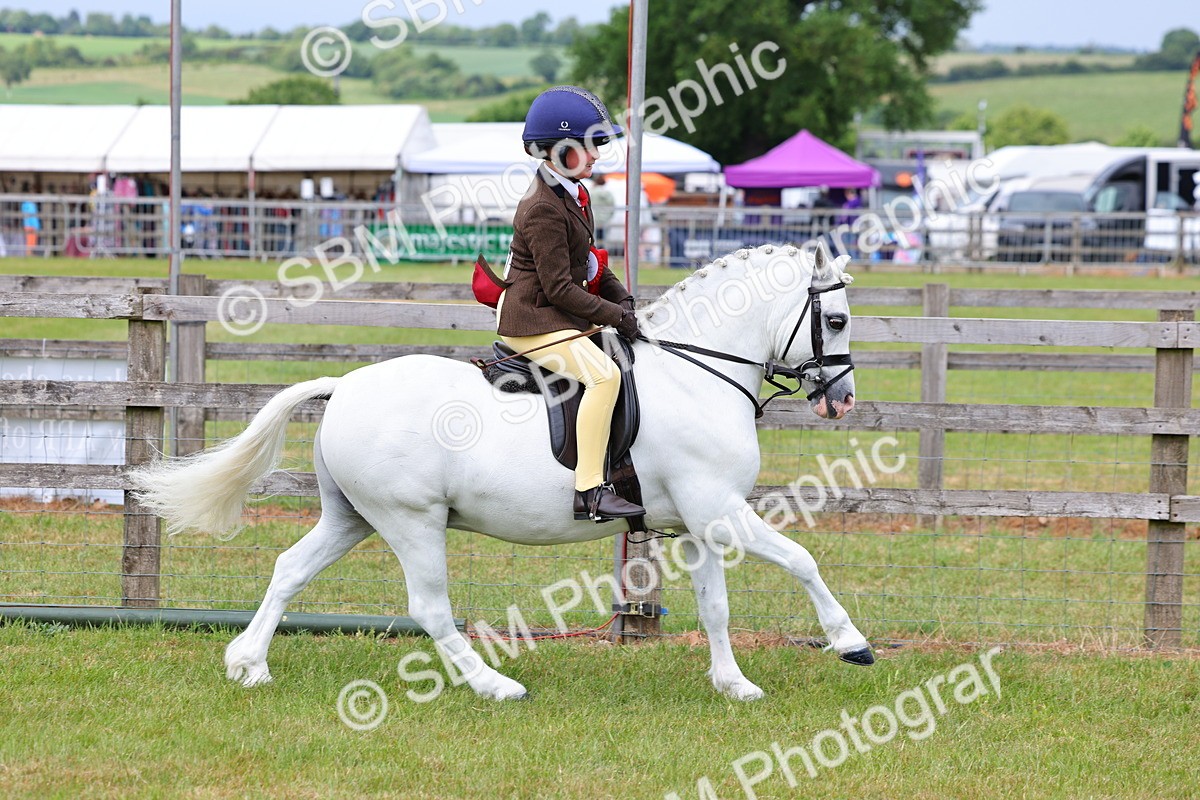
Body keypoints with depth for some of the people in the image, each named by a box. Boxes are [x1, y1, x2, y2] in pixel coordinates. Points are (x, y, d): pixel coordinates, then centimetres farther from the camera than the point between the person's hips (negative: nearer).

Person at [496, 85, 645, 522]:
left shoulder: (572, 195, 13)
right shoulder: (543, 209, -19)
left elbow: (587, 261, 23)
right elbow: (560, 288, -21)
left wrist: (619, 295, 7)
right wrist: (615, 315, -18)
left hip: (558, 318, 11)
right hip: (534, 321, -11)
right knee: (603, 374, -29)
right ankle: (589, 492, -33)